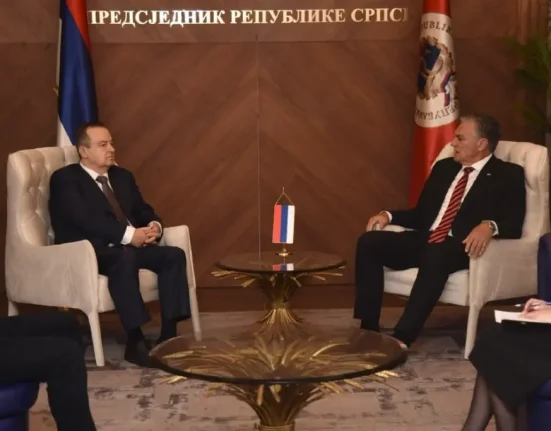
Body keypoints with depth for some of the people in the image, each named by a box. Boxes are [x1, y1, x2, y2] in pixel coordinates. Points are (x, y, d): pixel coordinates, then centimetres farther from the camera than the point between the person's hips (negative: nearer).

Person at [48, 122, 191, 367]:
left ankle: (169, 335, -21)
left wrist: (154, 226, -9)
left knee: (174, 255, -19)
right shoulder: (64, 179, -3)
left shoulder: (122, 176, 21)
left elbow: (144, 211, 17)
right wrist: (128, 234, -26)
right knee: (125, 259, -38)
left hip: (131, 246, 7)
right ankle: (135, 342, -35)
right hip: (89, 252, -7)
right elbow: (85, 219, -18)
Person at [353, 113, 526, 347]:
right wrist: (389, 215, 5)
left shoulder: (508, 175, 3)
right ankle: (368, 329, -17)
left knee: (435, 255, -40)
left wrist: (490, 226, -31)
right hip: (425, 241, 6)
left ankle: (401, 338, -39)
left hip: (461, 248, -6)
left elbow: (514, 224, -9)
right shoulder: (443, 167, 21)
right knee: (369, 242, -16)